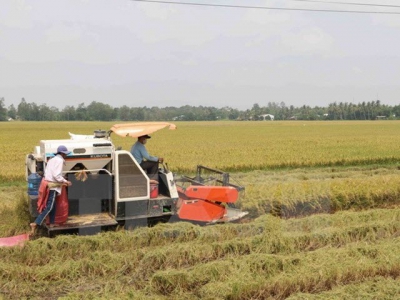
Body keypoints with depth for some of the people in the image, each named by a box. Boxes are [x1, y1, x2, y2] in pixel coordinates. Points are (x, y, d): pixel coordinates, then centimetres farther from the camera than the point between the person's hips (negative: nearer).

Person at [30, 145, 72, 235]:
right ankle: (36, 224, -14)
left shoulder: (52, 160, 17)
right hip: (52, 186, -10)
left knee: (52, 205, 18)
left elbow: (46, 172, 15)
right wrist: (65, 182, -9)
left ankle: (52, 224, 24)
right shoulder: (60, 160, -11)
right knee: (49, 207, -8)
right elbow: (57, 175, -20)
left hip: (47, 183, 10)